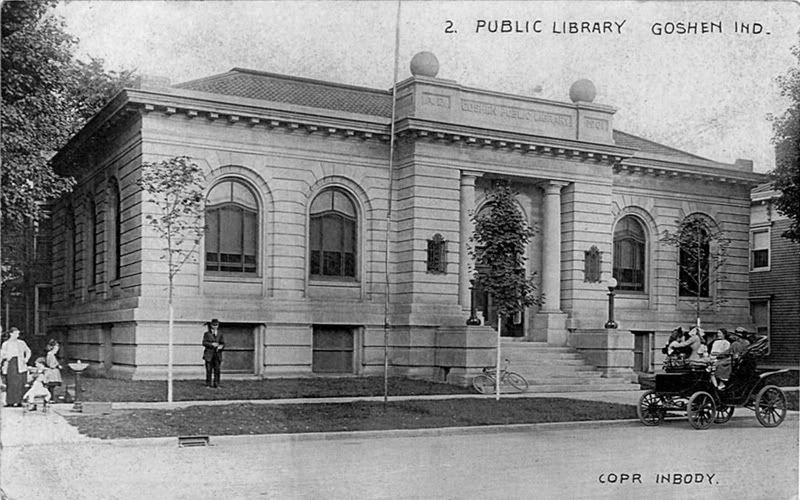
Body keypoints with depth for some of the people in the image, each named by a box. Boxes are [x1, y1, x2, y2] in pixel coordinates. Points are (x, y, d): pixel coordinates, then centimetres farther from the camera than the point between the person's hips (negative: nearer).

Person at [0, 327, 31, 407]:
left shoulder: (21, 343, 11)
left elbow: (28, 351, 21)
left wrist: (26, 359, 7)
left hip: (20, 365, 0)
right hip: (10, 364, 0)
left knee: (19, 384, -7)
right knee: (10, 384, -4)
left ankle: (18, 401, -5)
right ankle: (10, 402, 0)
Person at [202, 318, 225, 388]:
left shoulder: (220, 334, 14)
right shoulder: (207, 333, 7)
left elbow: (223, 343, 10)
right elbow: (204, 343, -2)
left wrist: (221, 346, -13)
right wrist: (212, 344, -16)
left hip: (217, 354, 2)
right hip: (209, 354, -2)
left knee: (217, 369, -3)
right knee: (209, 370, -3)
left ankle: (216, 384, 2)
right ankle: (208, 384, 4)